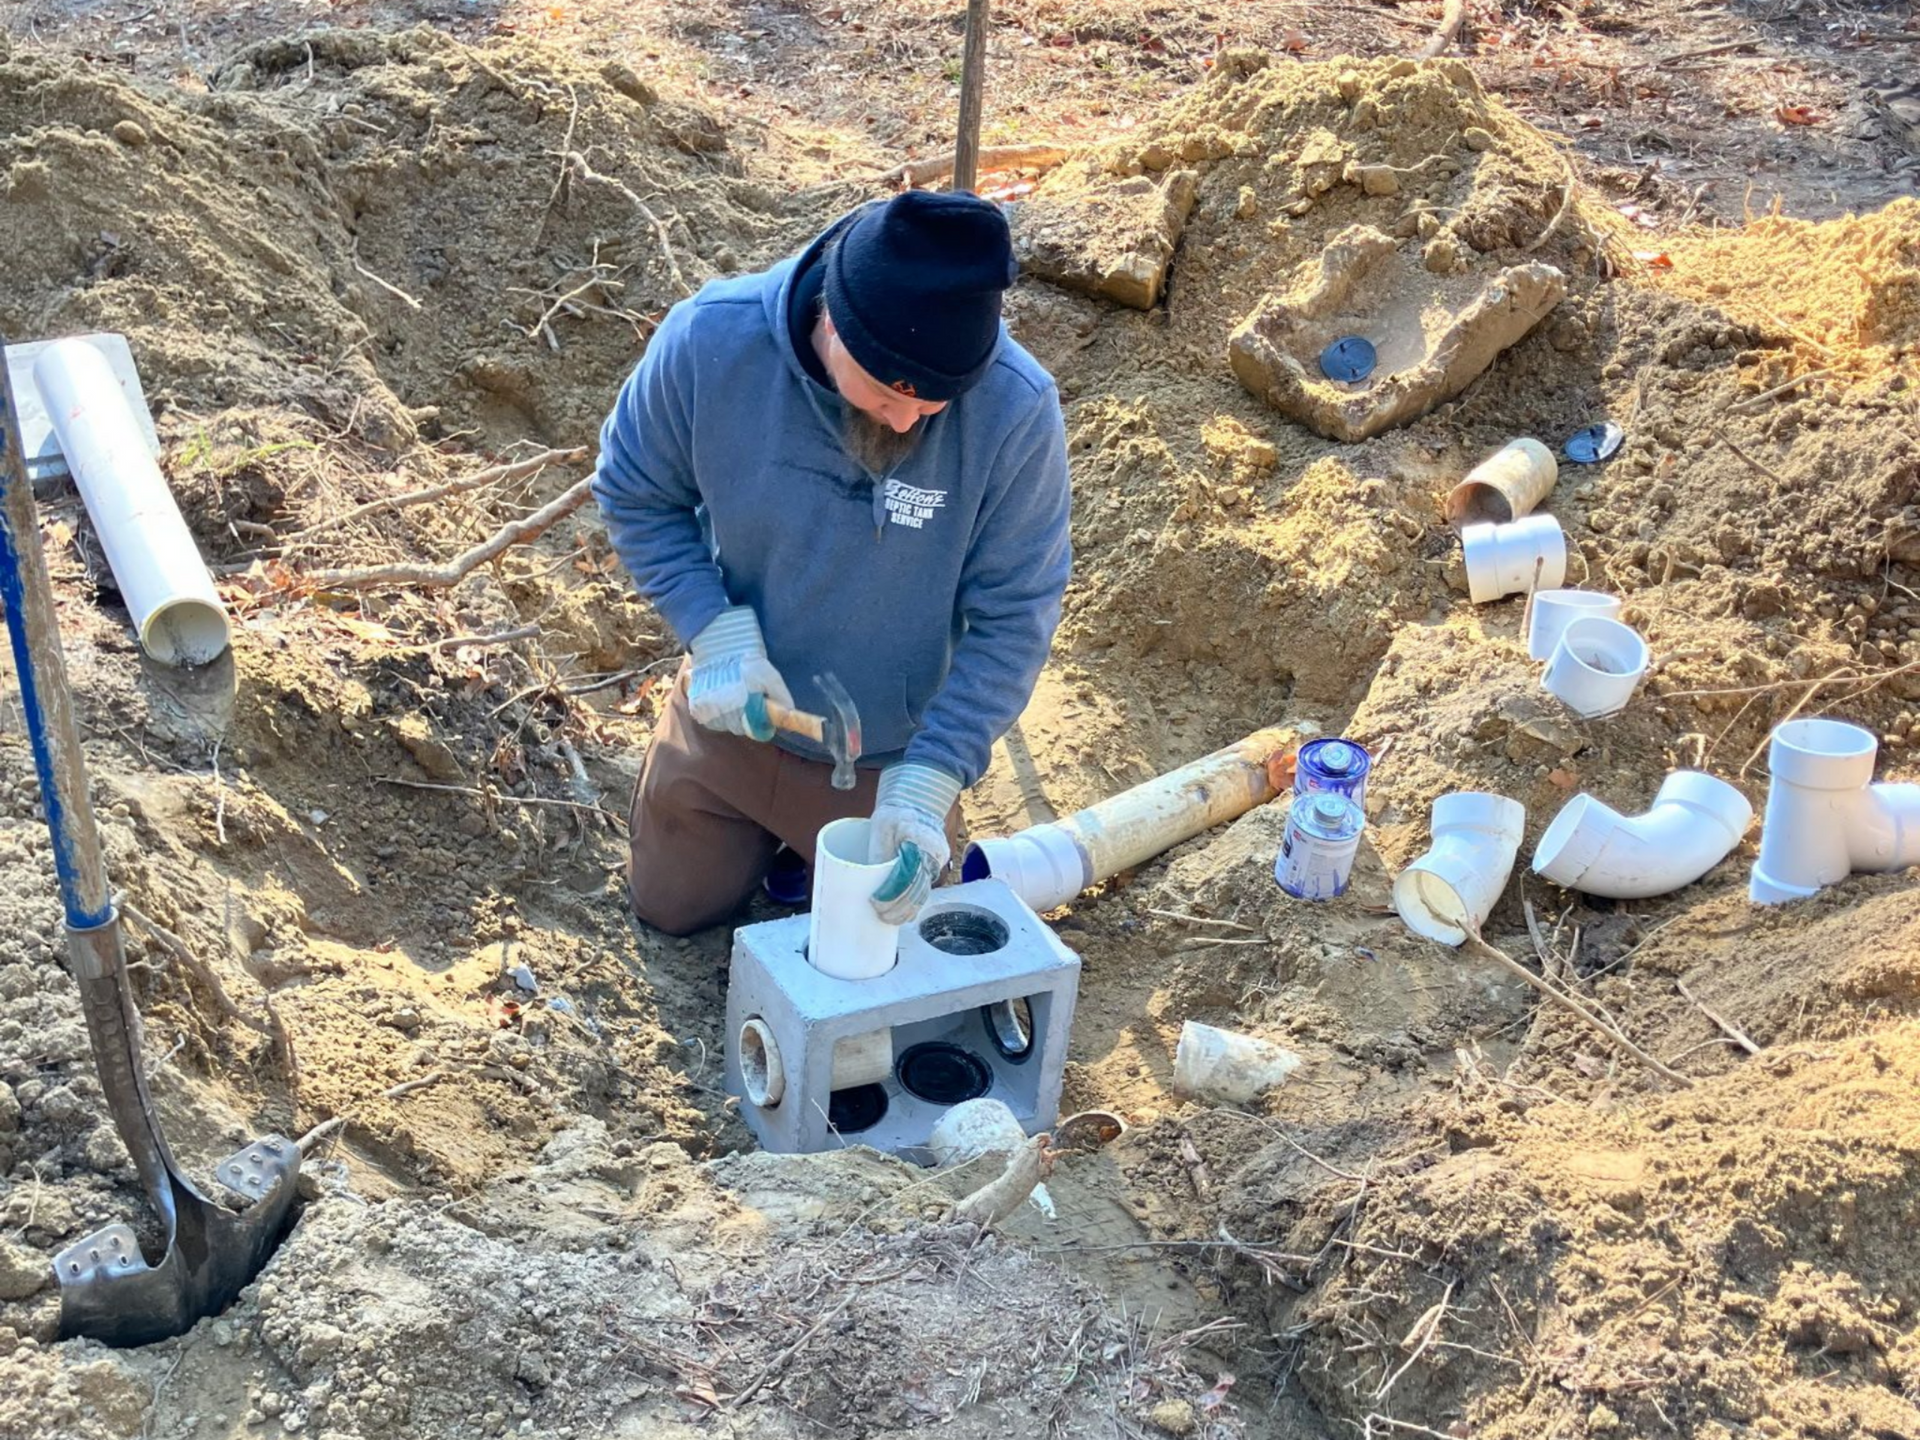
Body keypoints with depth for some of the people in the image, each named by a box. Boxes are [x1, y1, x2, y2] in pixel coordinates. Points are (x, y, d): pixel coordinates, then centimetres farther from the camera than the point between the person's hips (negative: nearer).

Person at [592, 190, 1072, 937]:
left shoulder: (1016, 409, -32)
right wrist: (717, 633, -24)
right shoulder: (709, 340, -29)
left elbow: (1011, 618, -22)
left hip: (891, 754, -1)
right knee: (671, 904, 22)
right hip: (734, 712, 2)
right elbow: (635, 495, -11)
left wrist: (929, 779, -30)